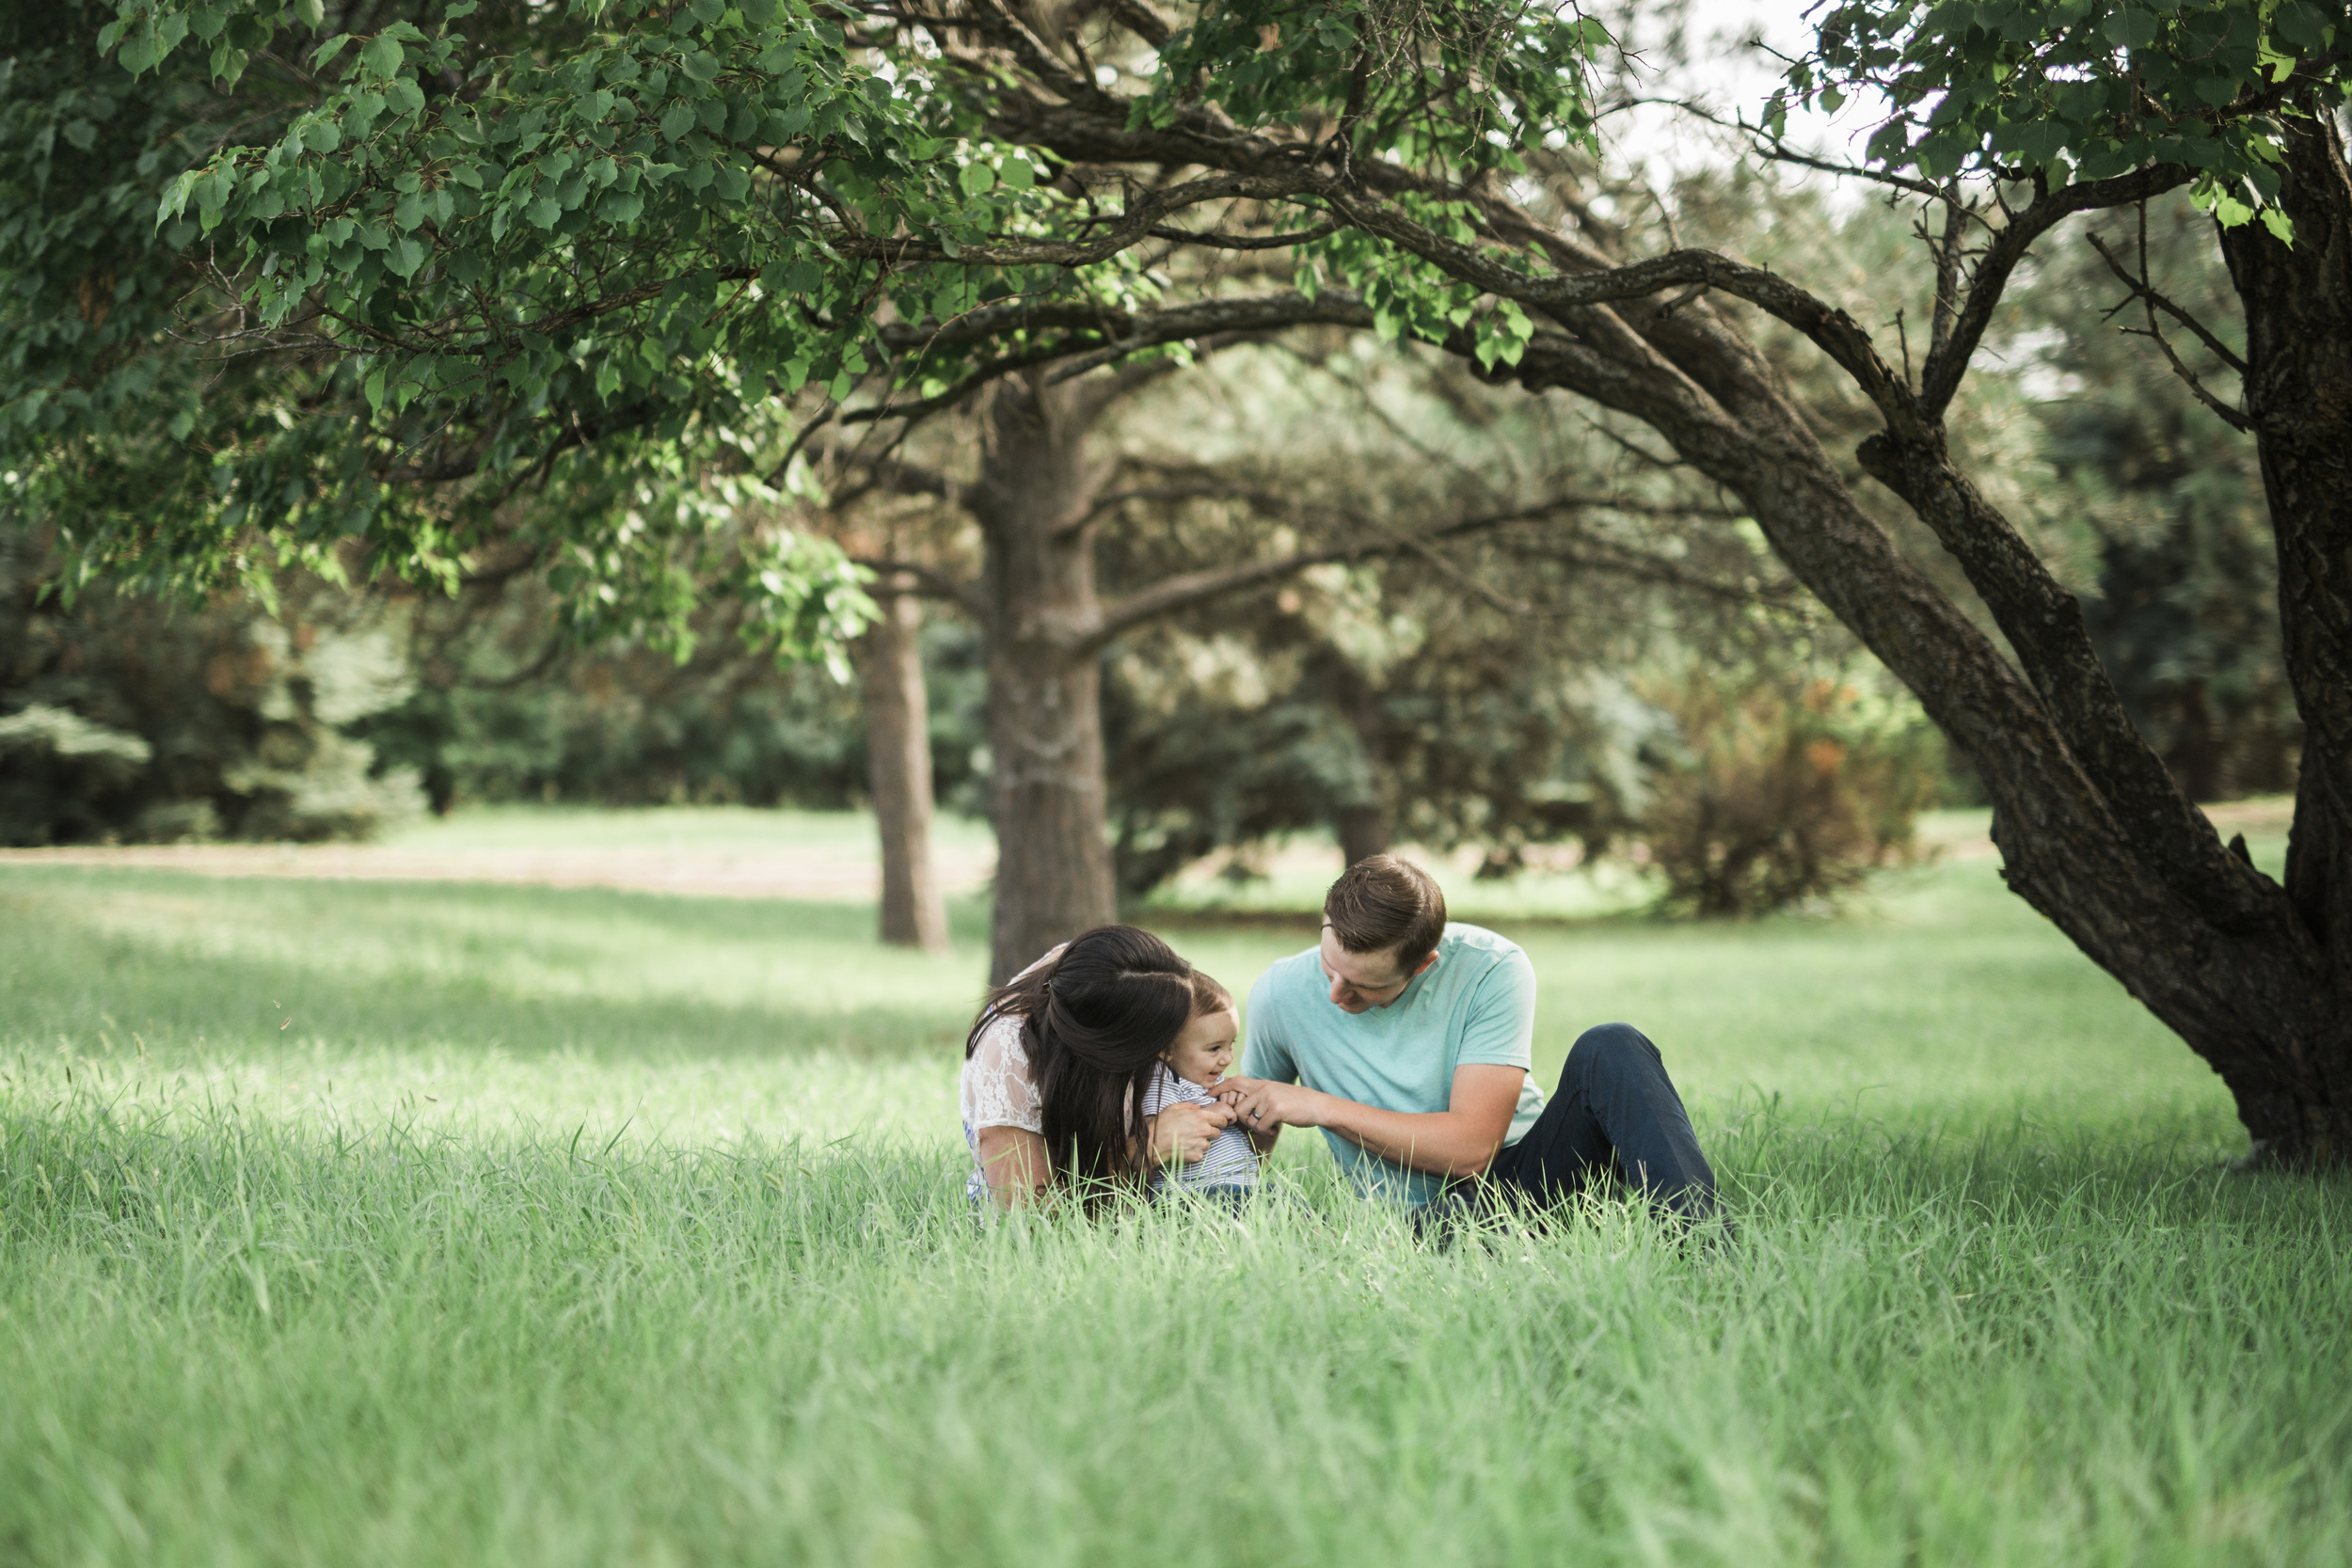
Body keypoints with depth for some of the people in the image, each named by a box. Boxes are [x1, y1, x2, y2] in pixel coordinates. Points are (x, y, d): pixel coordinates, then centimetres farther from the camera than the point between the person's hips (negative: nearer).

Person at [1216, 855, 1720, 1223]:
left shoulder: (1492, 970, -13)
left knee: (1610, 1049, -26)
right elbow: (1257, 1135, 17)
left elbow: (1472, 1146, -19)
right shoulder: (1280, 994, -3)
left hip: (1525, 1174, 0)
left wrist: (1323, 1108, -19)